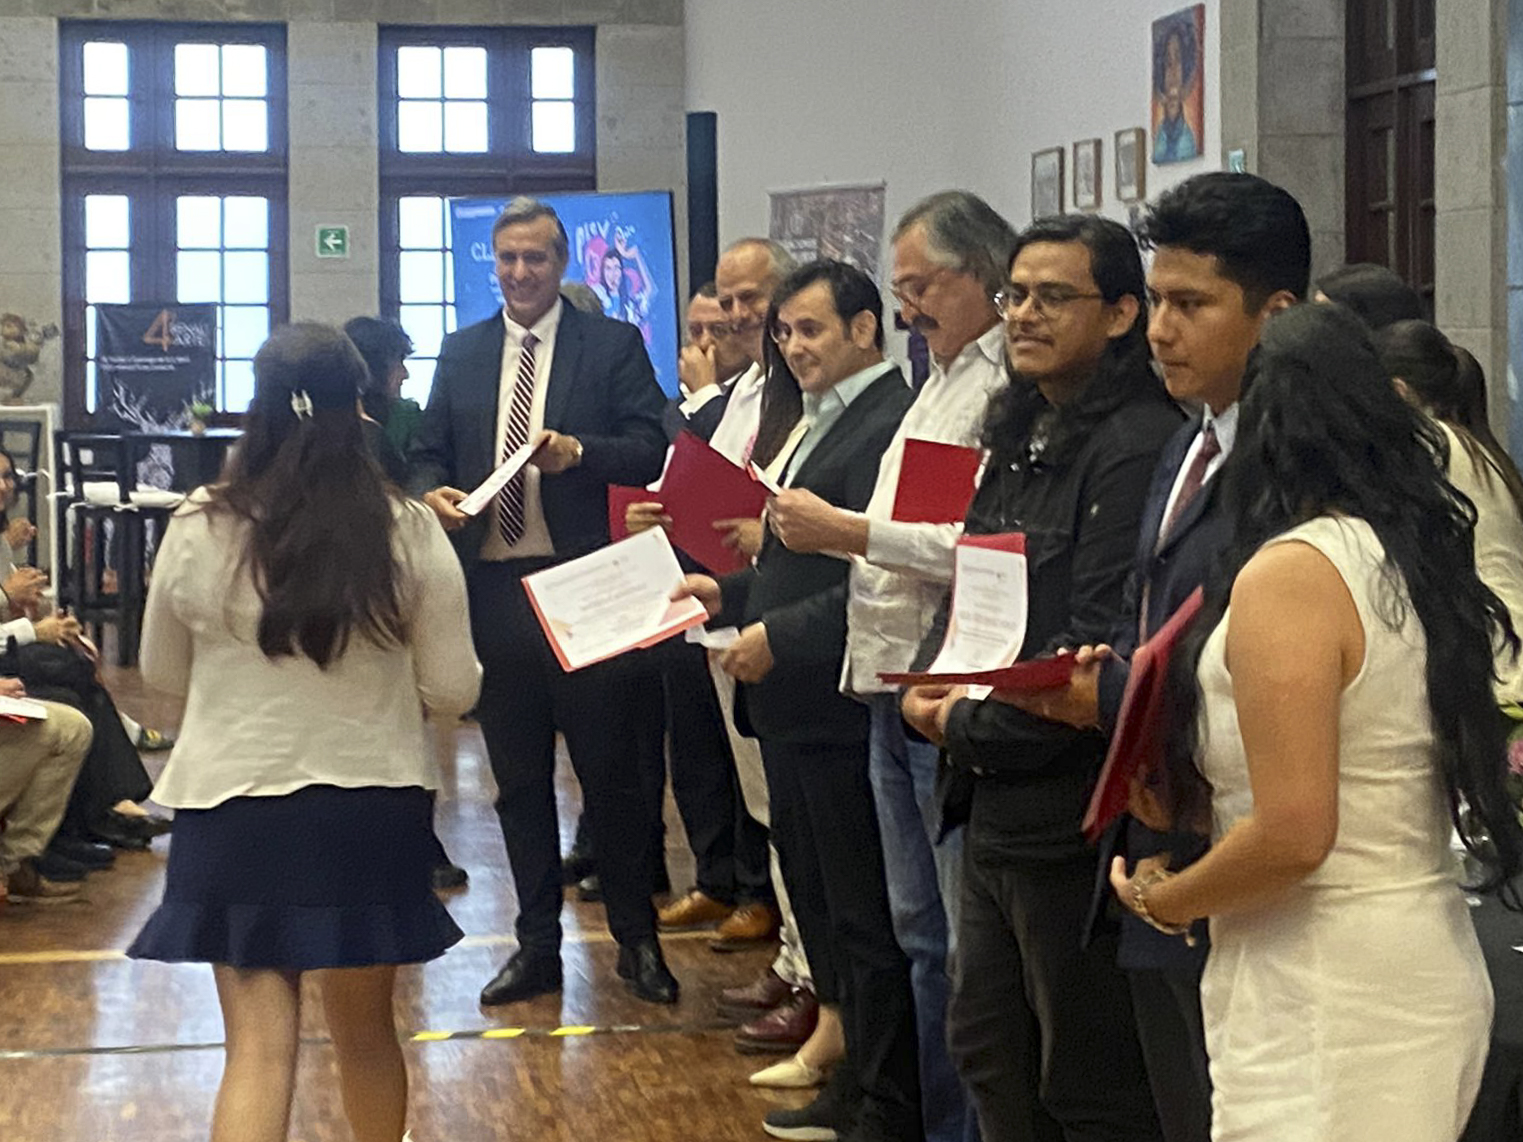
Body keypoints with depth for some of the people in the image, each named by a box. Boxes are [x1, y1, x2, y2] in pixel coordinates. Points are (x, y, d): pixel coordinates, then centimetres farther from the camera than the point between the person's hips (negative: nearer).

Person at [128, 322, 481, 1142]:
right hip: (372, 815, 1)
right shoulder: (409, 534, -8)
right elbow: (453, 692, -3)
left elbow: (162, 675, 8)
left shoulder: (198, 530, -7)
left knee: (260, 1046, 1)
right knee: (365, 1031, 19)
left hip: (235, 813, -1)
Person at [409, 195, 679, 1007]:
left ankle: (637, 941, 15)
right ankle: (537, 946, 20)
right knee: (518, 779, 11)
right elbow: (428, 451, 13)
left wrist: (578, 452, -24)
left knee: (611, 771, 2)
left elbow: (652, 450, -7)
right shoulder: (462, 353, 13)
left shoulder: (613, 345, 1)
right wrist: (431, 492, -9)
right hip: (493, 588, 4)